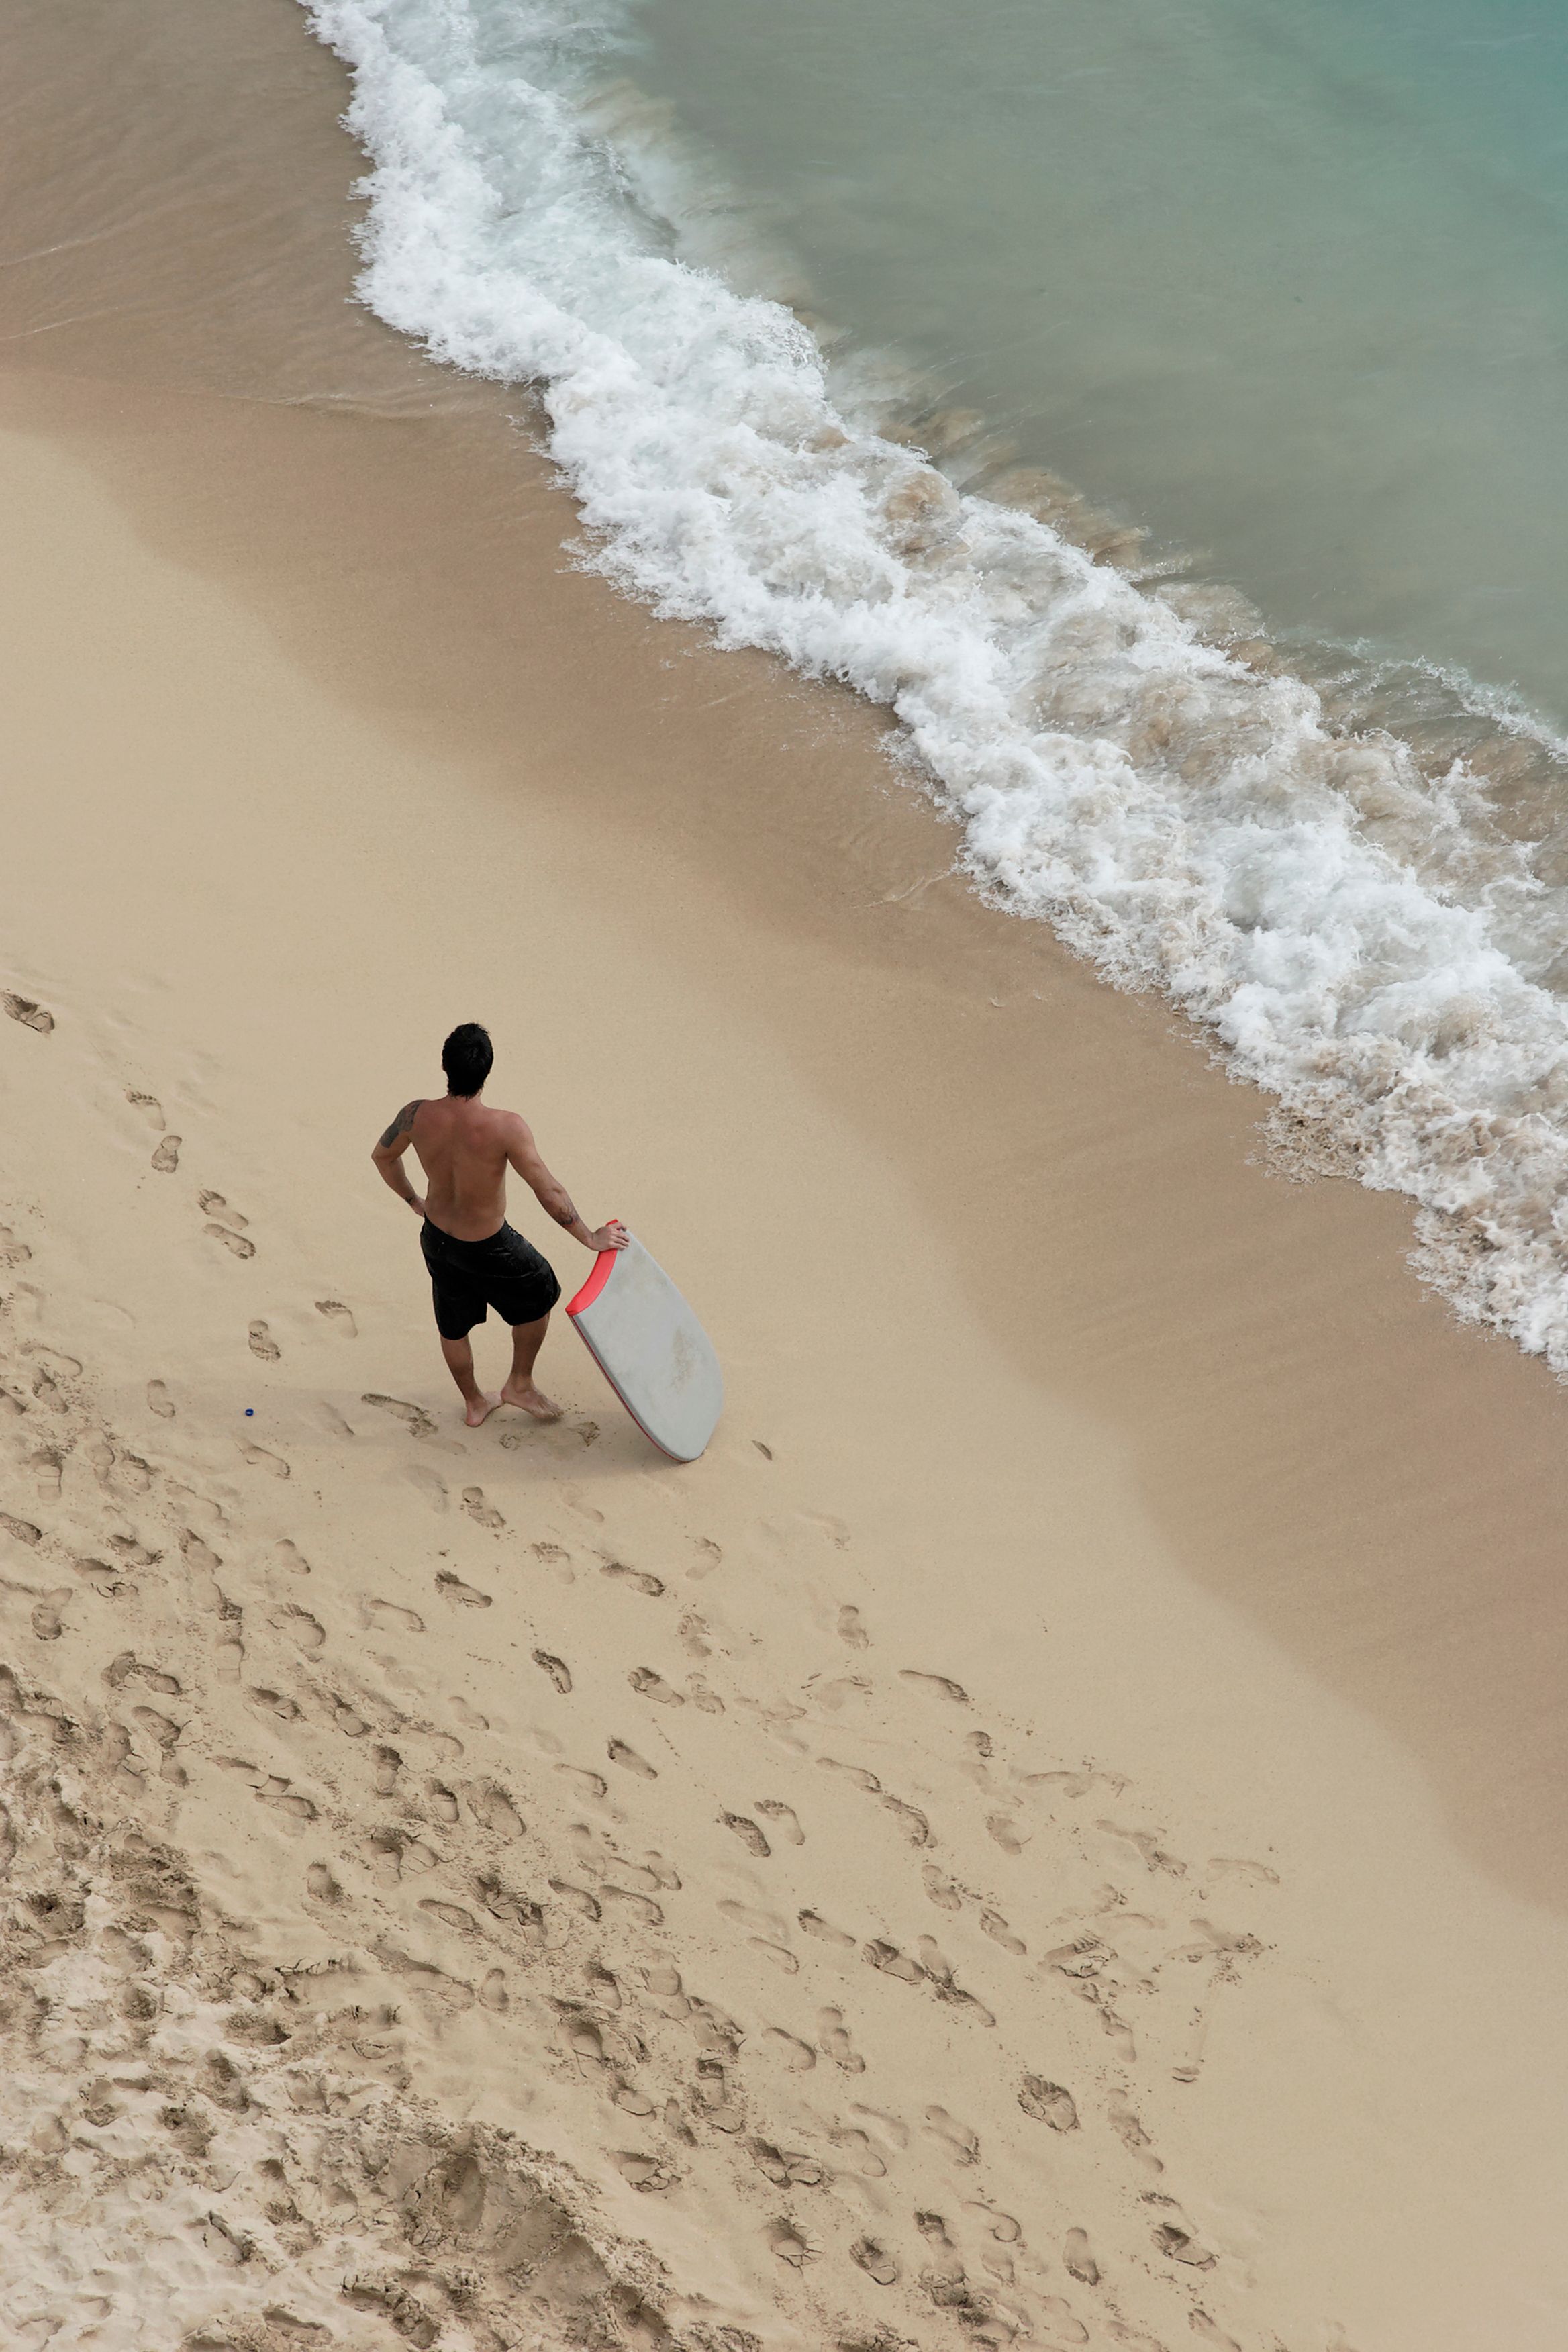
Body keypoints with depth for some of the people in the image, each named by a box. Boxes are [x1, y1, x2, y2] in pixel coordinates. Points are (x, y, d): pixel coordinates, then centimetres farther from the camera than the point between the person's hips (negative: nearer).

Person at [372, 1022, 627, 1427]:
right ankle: (520, 1384, 41)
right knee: (540, 1295, 27)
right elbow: (550, 1193, -28)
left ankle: (473, 1403, 50)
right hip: (489, 1249, -4)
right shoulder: (506, 1128, -35)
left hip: (436, 1238, 4)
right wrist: (591, 1238, -13)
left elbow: (382, 1156, 0)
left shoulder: (417, 1117, -21)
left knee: (453, 1325, 27)